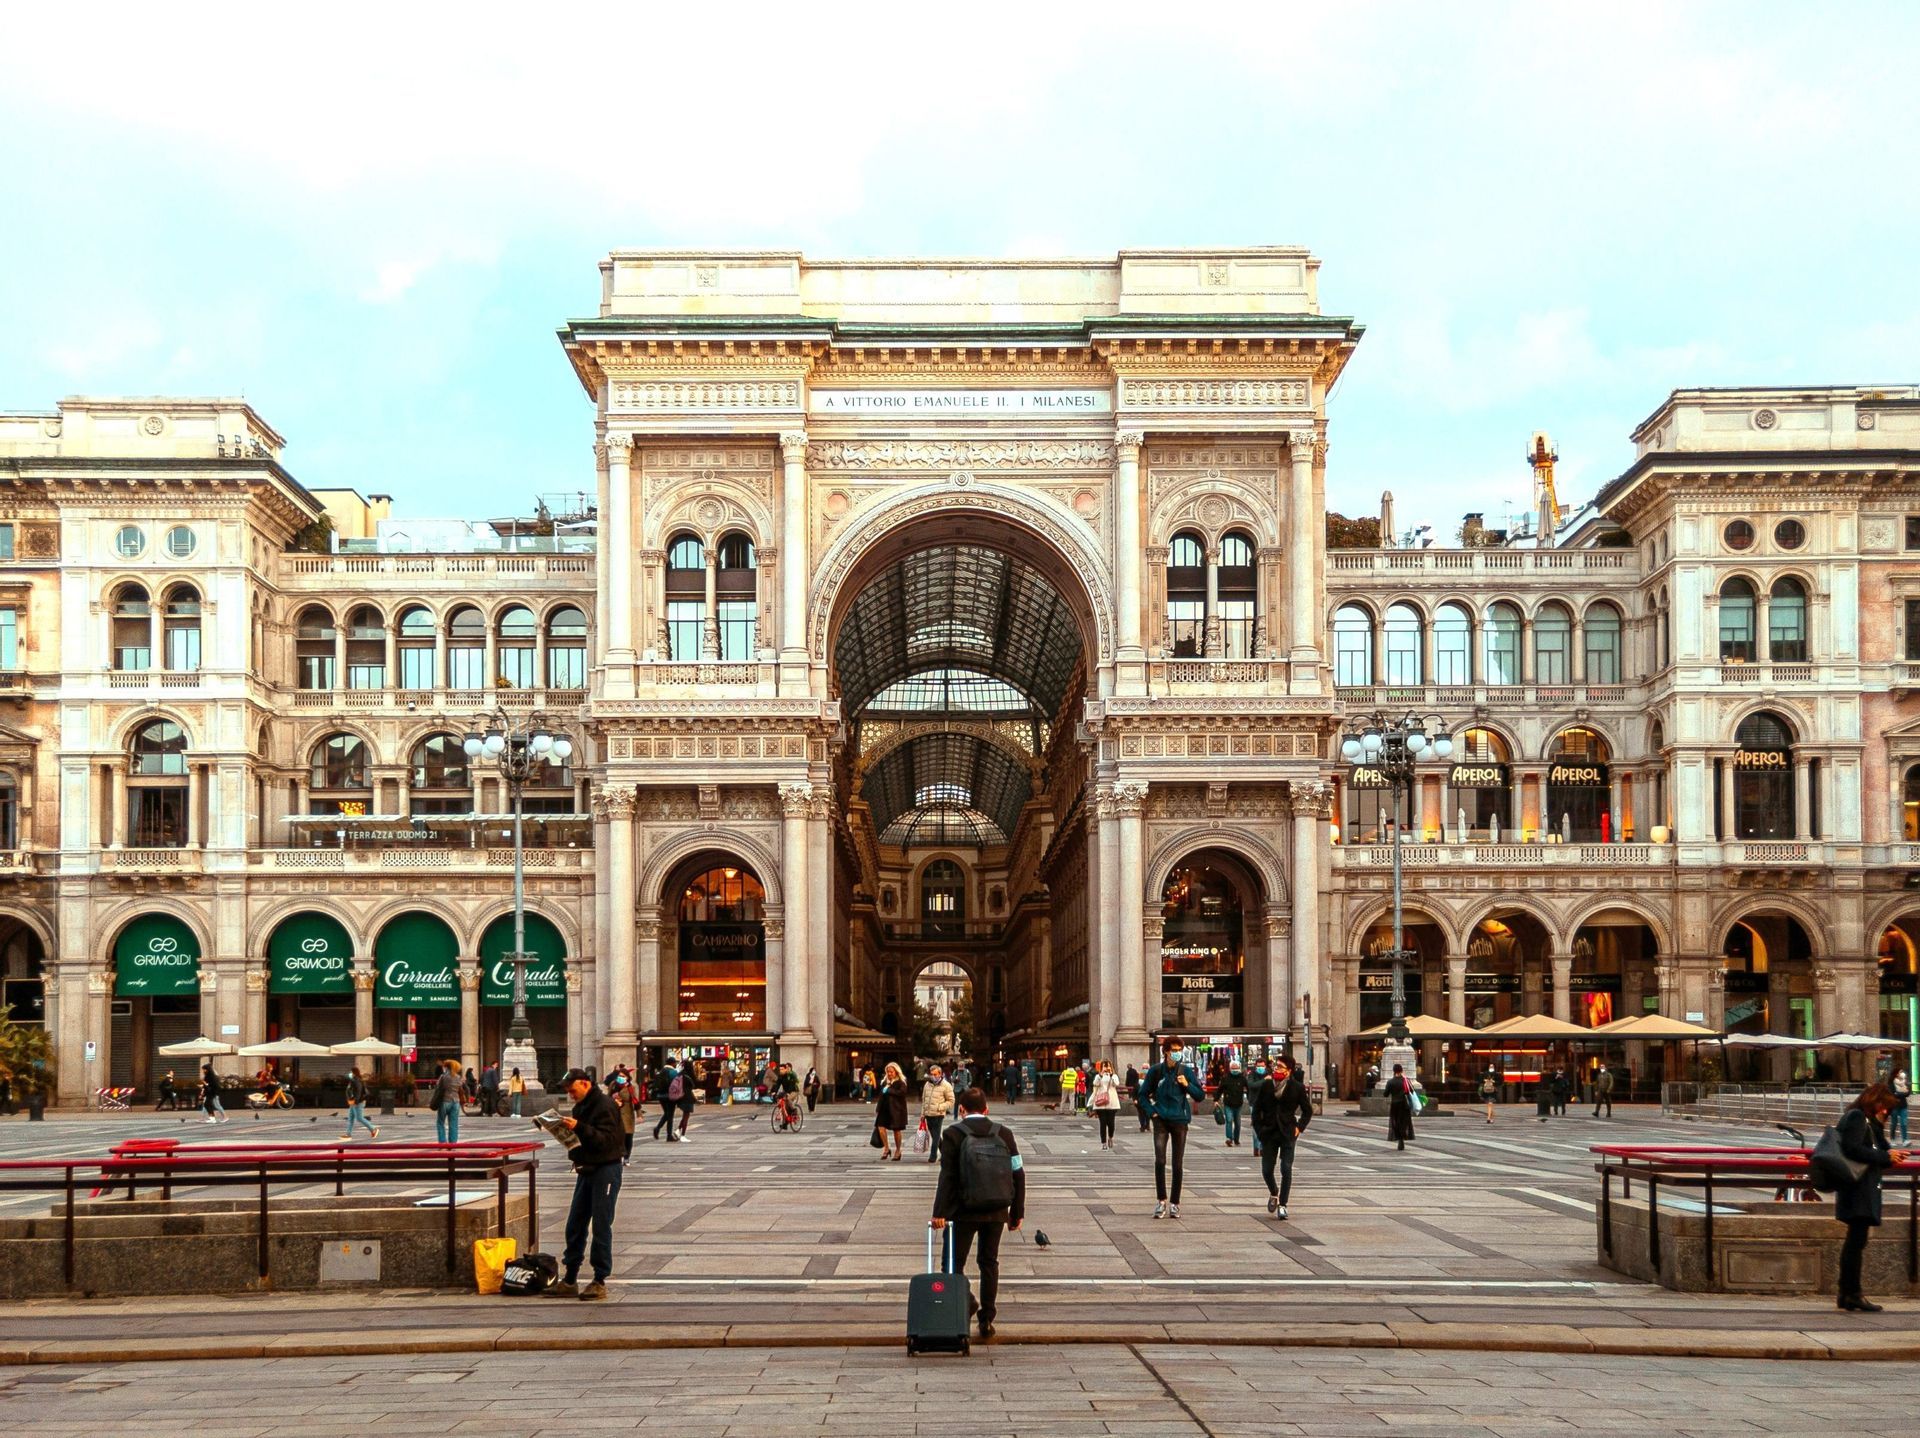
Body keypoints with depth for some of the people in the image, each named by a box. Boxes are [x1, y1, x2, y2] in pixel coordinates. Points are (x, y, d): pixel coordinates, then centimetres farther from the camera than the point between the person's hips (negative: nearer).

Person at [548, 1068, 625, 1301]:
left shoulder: (604, 1106, -14)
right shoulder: (580, 1107, 14)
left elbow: (607, 1140, -23)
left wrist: (579, 1128, -32)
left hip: (605, 1170, -9)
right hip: (586, 1170, 9)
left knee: (601, 1227, -5)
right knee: (574, 1227, 9)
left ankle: (600, 1281, 1)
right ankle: (569, 1280, 16)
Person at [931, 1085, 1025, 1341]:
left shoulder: (953, 1135, -6)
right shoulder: (1003, 1134, 4)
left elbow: (948, 1176, -12)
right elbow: (1018, 1174, 4)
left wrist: (940, 1212, -11)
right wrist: (1017, 1212, 10)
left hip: (964, 1211, -3)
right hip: (997, 1211, 3)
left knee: (954, 1263, 8)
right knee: (989, 1262, 14)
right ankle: (987, 1318, 13)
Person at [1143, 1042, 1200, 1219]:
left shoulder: (1186, 1071, 0)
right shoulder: (1156, 1071, -1)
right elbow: (1143, 1094, 10)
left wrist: (1187, 1085, -13)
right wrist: (1152, 1112, -2)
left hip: (1180, 1120, 1)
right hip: (1161, 1120, -1)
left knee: (1178, 1165, 5)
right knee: (1160, 1160, -15)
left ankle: (1174, 1203, 15)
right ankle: (1161, 1200, -5)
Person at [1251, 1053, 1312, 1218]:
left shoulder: (1297, 1087, -3)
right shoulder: (1266, 1085, 1)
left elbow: (1308, 1110, 7)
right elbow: (1257, 1109, 7)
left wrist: (1299, 1127, -4)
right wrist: (1259, 1129, -1)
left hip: (1287, 1134, -2)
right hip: (1268, 1133, 2)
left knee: (1286, 1170, -8)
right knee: (1266, 1170, 5)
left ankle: (1282, 1205, 1)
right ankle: (1273, 1194, 34)